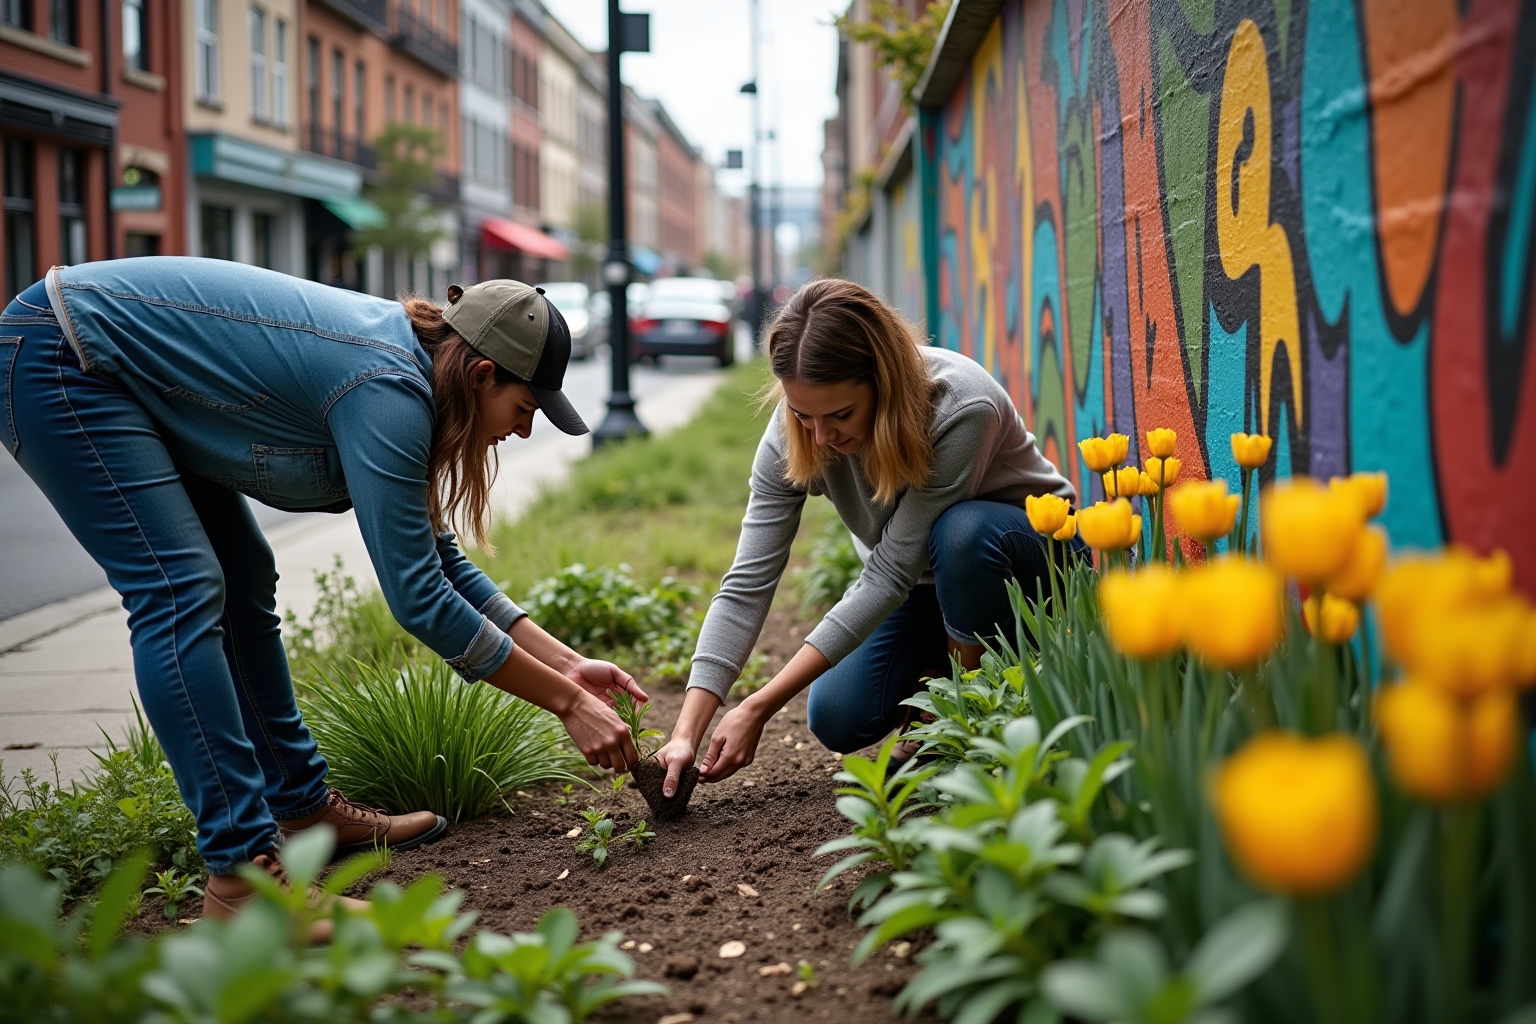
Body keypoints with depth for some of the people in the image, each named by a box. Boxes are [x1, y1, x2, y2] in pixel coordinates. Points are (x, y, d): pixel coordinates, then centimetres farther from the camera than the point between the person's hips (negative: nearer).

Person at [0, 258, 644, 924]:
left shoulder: (404, 364, 3)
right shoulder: (386, 394, -26)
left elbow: (437, 560, 10)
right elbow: (418, 598, -25)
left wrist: (568, 663, 7)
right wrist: (567, 701, -17)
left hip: (131, 386, 10)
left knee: (243, 581, 10)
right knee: (182, 590, -19)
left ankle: (300, 807, 18)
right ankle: (243, 870, -21)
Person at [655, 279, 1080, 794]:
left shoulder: (962, 407, -37)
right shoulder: (794, 431, -22)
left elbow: (890, 576, -35)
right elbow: (748, 584, -22)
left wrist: (759, 708, -35)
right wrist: (686, 733, -32)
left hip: (1032, 549, -4)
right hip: (924, 581, 4)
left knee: (963, 531, -37)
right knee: (839, 720, -14)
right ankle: (942, 673, 16)